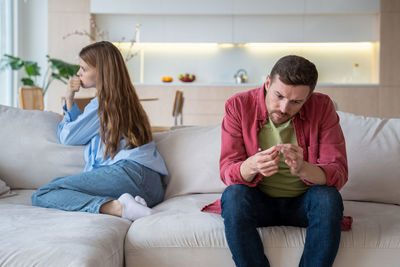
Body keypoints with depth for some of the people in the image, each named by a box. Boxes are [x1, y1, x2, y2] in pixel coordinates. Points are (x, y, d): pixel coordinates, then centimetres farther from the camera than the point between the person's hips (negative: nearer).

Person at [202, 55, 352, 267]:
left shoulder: (322, 107, -11)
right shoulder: (238, 106, -11)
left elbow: (338, 173, -15)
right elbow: (227, 171, -14)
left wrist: (302, 169, -38)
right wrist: (251, 166, -39)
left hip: (303, 203, 0)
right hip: (258, 202, 0)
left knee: (328, 197, -30)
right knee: (233, 194, -30)